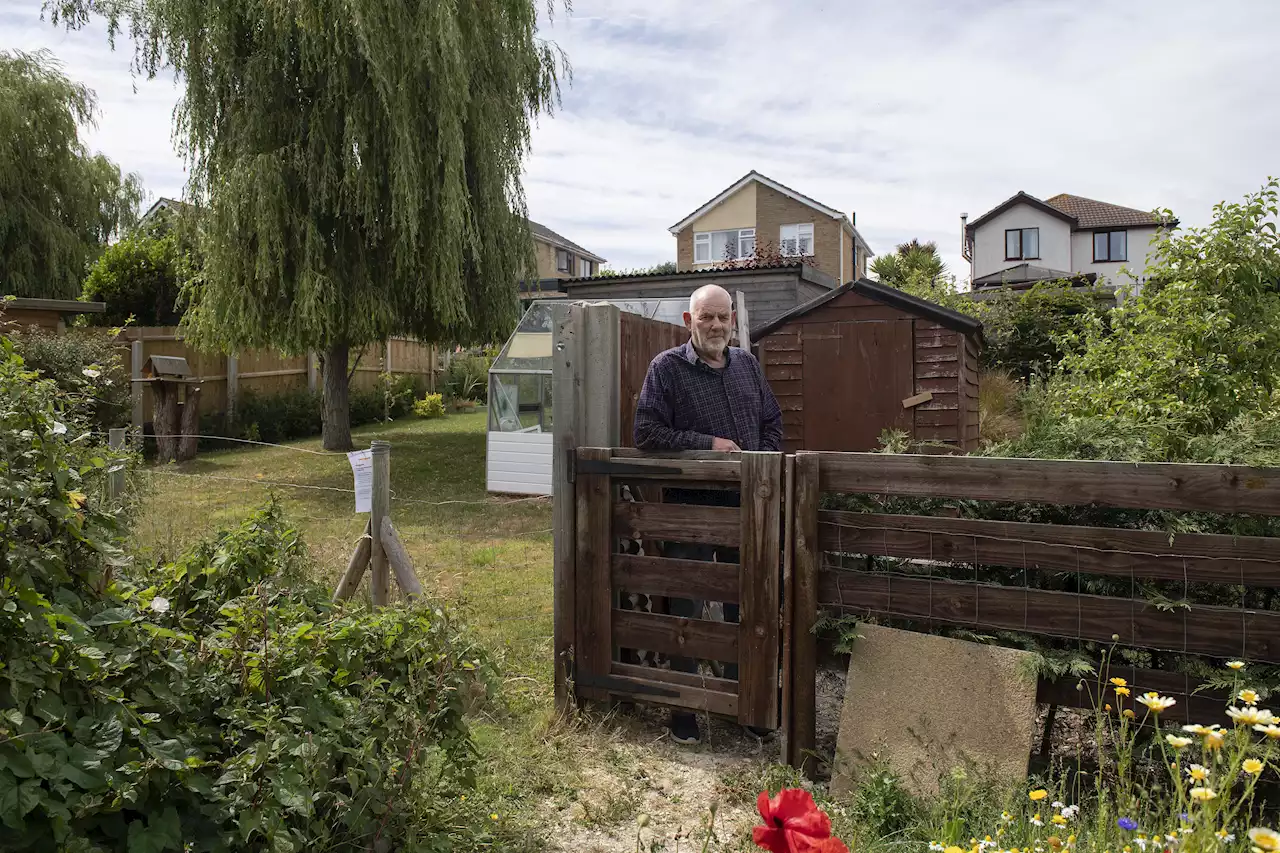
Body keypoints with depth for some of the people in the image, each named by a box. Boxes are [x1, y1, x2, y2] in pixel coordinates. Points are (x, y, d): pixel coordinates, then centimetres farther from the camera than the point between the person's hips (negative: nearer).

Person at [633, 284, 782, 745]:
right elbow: (647, 433, -14)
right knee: (686, 609, 6)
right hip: (690, 507, -5)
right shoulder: (667, 367, -7)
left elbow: (772, 421, 18)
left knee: (746, 608, 15)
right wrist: (708, 444, -17)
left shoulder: (747, 364, 10)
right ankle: (683, 709, 22)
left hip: (745, 505, 5)